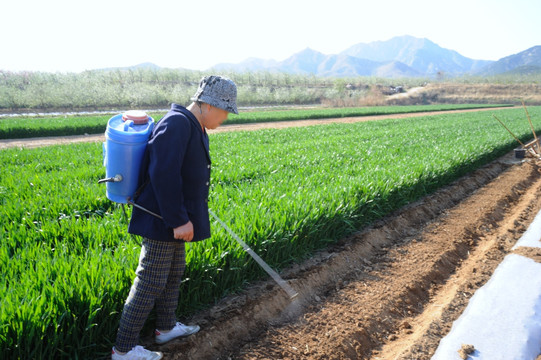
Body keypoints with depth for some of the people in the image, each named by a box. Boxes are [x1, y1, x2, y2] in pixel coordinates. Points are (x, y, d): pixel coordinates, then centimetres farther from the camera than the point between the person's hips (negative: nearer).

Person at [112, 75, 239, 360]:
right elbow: (163, 176, -27)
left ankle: (166, 327, 40)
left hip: (175, 217, 11)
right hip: (162, 219, -11)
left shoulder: (194, 128, 12)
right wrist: (178, 220, -25)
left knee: (174, 273, 22)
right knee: (151, 283, -1)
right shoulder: (176, 124, -22)